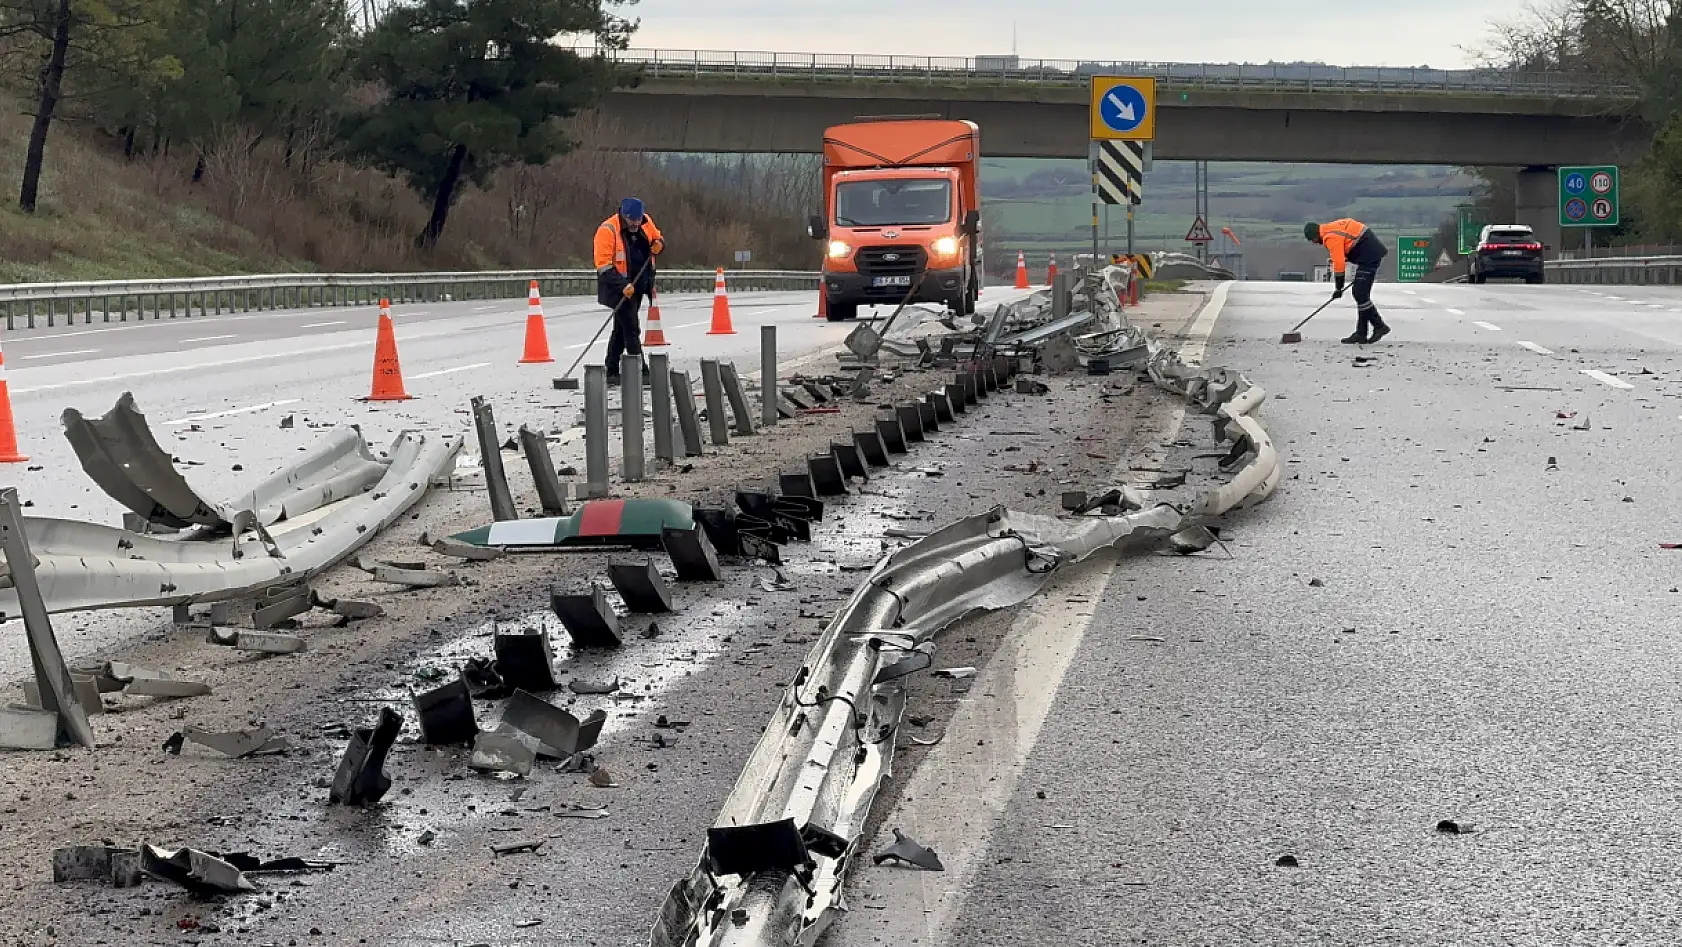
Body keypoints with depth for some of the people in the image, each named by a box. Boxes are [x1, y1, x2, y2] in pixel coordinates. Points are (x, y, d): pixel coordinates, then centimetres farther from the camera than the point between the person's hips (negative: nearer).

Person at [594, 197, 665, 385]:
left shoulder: (646, 223, 3)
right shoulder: (608, 230, -17)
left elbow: (657, 238, 23)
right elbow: (603, 265, -20)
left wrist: (658, 244, -4)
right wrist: (623, 286, -29)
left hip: (638, 286, 7)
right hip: (619, 287, -7)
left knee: (621, 328, 13)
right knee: (631, 329, -11)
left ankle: (612, 372, 20)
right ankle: (641, 373, -10)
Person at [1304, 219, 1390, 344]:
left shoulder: (1331, 237, -16)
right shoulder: (1333, 229, 15)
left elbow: (1339, 263, -17)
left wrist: (1339, 288, -9)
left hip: (1369, 255, -10)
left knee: (1360, 294, -12)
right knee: (1360, 294, 10)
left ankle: (1379, 326, -6)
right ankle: (1361, 334, 11)